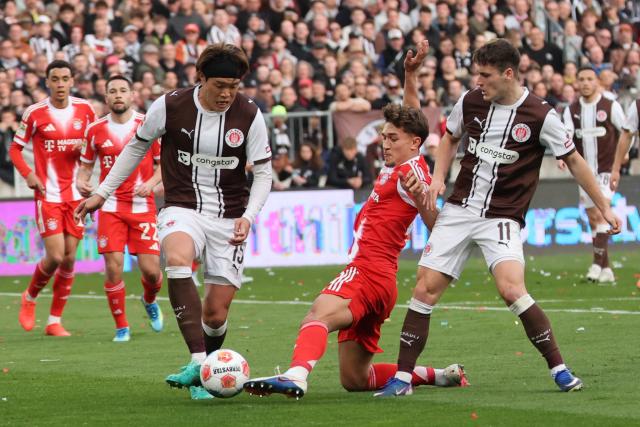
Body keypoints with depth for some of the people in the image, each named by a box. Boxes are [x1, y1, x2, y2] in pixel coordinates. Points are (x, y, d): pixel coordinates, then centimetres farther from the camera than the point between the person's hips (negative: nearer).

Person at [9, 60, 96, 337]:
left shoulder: (85, 110, 4)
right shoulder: (35, 113, -5)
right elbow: (15, 149, 3)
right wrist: (28, 174, -13)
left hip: (75, 194, 3)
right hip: (48, 194, -3)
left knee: (69, 258, 2)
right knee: (55, 256, -12)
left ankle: (55, 321, 12)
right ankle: (30, 298, 17)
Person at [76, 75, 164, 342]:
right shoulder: (96, 130, 3)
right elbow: (86, 166, 13)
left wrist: (151, 183, -13)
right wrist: (81, 182, -9)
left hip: (143, 207, -1)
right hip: (111, 207, 1)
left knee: (151, 270, -5)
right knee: (113, 267, -10)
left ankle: (149, 301, 31)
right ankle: (121, 327, 6)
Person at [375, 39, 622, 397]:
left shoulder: (540, 115, -9)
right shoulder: (470, 102, 2)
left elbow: (574, 161, 1)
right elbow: (451, 138, 23)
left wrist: (604, 207, 2)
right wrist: (439, 176, 8)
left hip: (501, 218, -4)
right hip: (459, 210, 4)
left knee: (512, 289, -26)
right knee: (425, 289, -4)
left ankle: (559, 369, -13)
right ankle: (403, 377, 6)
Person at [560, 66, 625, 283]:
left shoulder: (611, 106, -4)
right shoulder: (572, 110, 5)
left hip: (606, 169, -4)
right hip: (584, 171, 4)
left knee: (601, 213, -19)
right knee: (593, 218, 6)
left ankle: (598, 263, -23)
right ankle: (606, 269, 13)